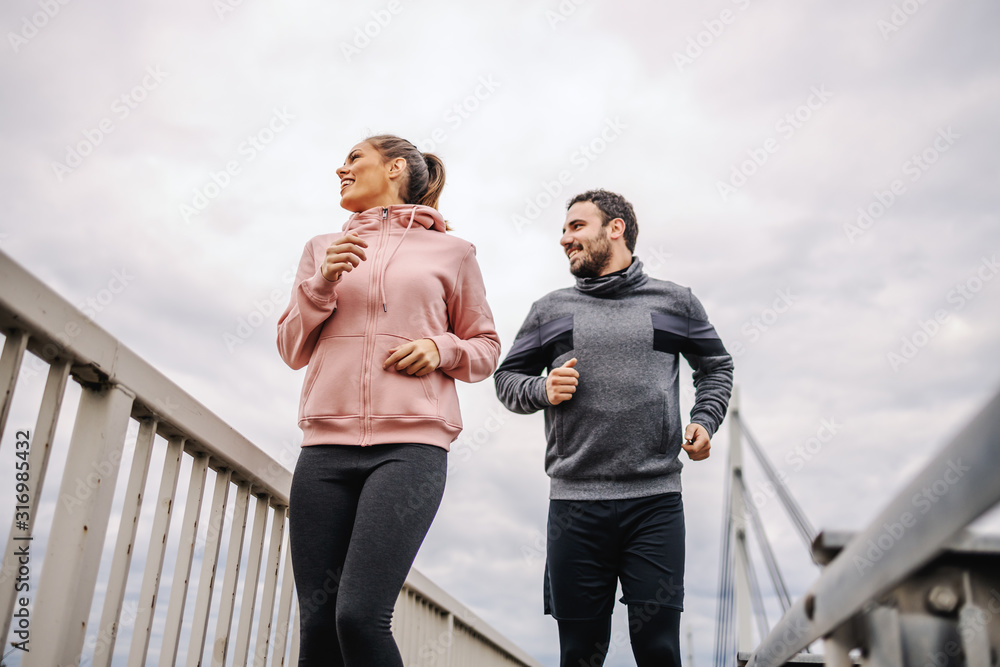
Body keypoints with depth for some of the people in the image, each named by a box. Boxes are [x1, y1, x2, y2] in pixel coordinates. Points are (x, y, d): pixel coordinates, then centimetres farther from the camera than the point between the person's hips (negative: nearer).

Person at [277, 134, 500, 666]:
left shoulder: (450, 252, 12)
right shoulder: (324, 248, 20)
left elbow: (485, 347, 17)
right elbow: (292, 350, 17)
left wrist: (441, 349, -4)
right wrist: (323, 283, 0)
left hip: (411, 445, -3)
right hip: (326, 447, 3)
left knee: (360, 616, -19)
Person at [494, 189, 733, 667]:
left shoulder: (674, 302, 11)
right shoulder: (550, 310, 13)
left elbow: (717, 367, 22)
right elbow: (507, 377, 17)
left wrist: (705, 420, 5)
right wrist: (542, 390, -5)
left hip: (657, 501, -1)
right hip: (574, 503, 1)